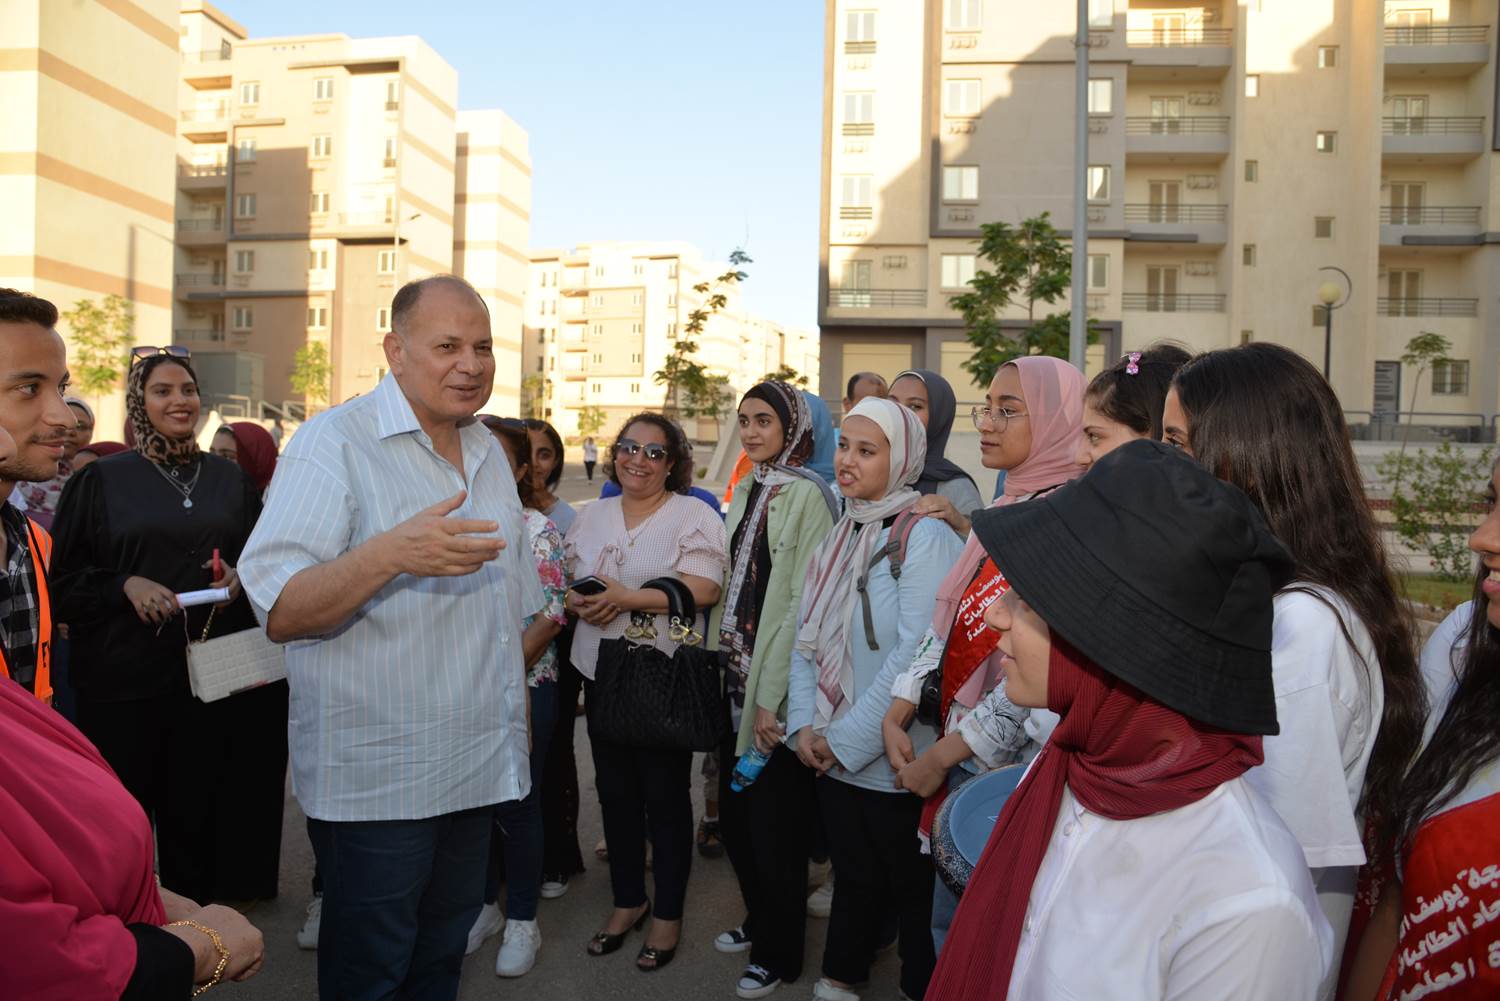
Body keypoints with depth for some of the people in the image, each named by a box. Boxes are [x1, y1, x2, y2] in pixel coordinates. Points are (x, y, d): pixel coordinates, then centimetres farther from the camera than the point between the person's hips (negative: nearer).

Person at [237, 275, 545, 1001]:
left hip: (476, 769, 7)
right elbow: (279, 612, -20)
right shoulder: (335, 442, -12)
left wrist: (517, 709, 16)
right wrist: (393, 553, -34)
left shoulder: (489, 452, 11)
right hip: (376, 779, -6)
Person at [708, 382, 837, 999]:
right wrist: (721, 661, 8)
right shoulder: (746, 493, 11)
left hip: (776, 683, -7)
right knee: (734, 814, 16)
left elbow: (803, 601, -17)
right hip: (736, 674, 7)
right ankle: (759, 919, 38)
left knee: (774, 821, 4)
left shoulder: (807, 494, -13)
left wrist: (774, 697, -18)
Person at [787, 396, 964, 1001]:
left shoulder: (925, 535, -14)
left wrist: (847, 740, -16)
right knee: (853, 881, 21)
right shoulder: (842, 534, 8)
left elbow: (916, 653, -21)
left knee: (912, 891, 10)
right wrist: (805, 725, -4)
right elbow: (808, 637, 9)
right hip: (833, 760, 6)